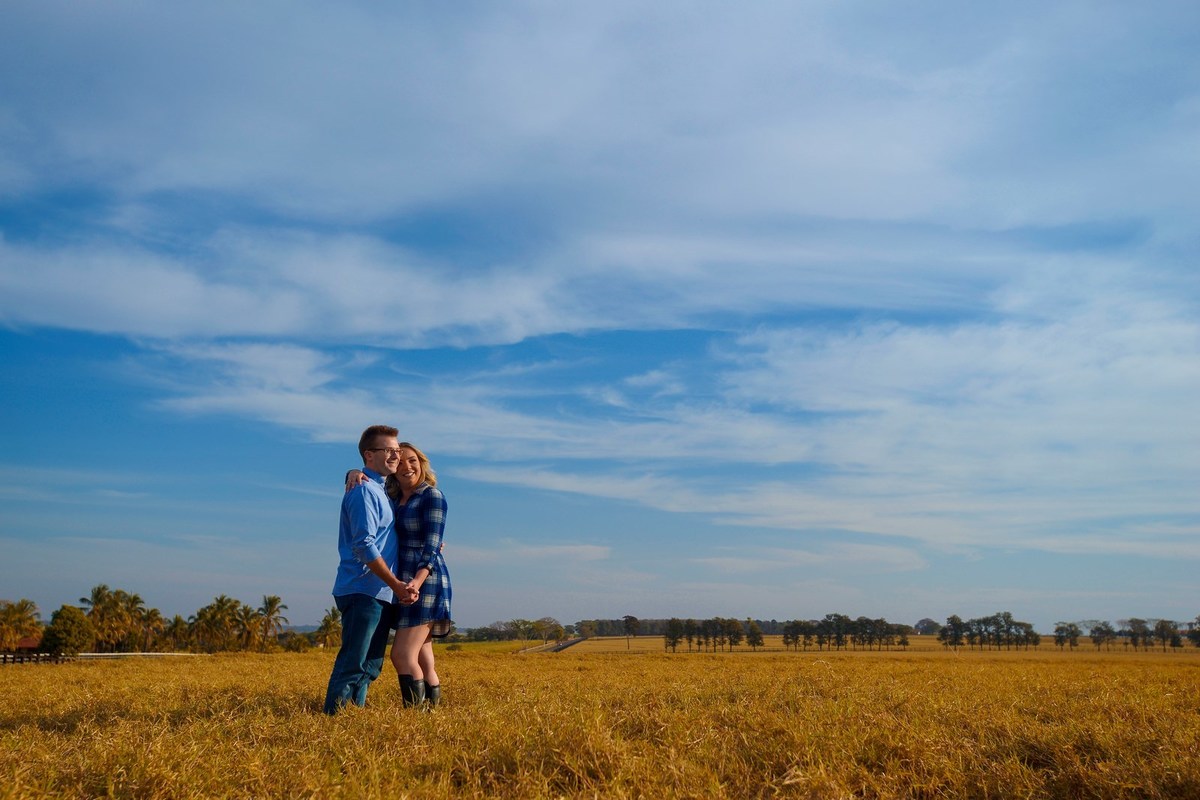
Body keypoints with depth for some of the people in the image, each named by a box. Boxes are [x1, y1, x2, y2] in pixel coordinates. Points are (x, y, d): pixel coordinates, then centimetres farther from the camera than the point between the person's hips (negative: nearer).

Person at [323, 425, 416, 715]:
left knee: (370, 666, 13)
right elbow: (364, 546, -20)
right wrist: (396, 584, -20)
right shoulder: (363, 490, -11)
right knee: (353, 664, -8)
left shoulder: (379, 491, 20)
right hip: (363, 592, -10)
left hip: (381, 594, 10)